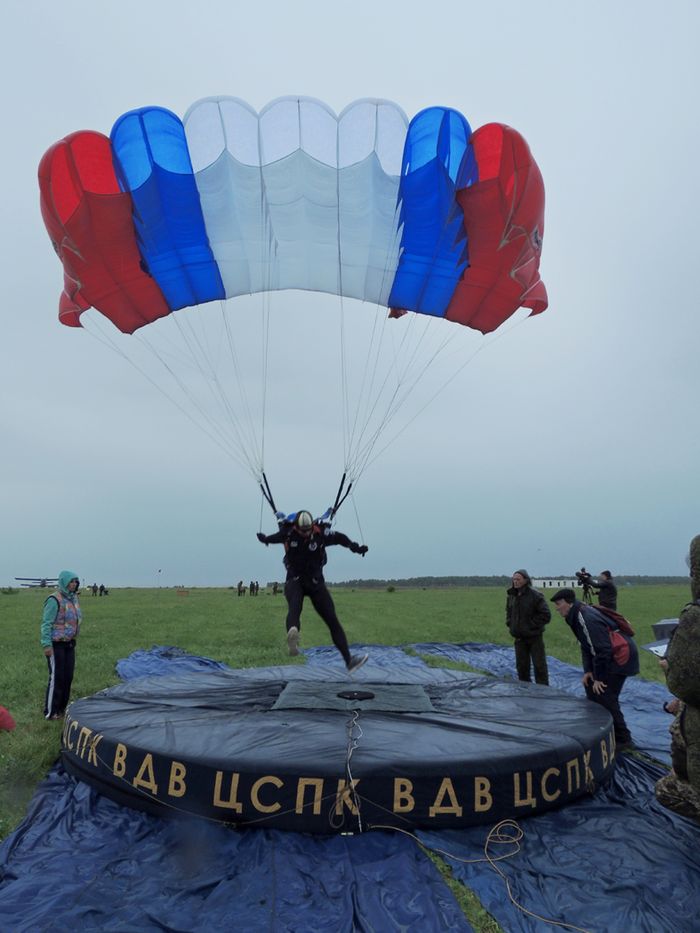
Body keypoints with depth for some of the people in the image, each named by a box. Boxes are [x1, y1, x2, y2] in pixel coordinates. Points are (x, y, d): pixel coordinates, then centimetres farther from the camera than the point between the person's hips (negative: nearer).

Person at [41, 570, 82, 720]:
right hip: (56, 645, -8)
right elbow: (46, 624, -17)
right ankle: (50, 712, 11)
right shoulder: (55, 600, -17)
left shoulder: (74, 598, 6)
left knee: (68, 677, 13)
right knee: (56, 677, -1)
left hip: (69, 644, 8)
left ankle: (61, 708, 26)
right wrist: (46, 644, -21)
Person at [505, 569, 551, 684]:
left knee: (539, 666, 2)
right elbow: (509, 613, 21)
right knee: (521, 666, 11)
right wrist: (510, 625, 7)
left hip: (534, 637, -5)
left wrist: (531, 625, -15)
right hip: (519, 638, 6)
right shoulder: (511, 596, 5)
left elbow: (546, 615, -14)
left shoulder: (535, 595, -14)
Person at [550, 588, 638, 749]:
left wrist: (598, 677, -17)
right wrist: (588, 671, 2)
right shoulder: (576, 617, 5)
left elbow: (602, 650, -26)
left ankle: (622, 739, 4)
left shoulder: (587, 618, -27)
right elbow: (586, 646, 11)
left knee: (605, 697, -9)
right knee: (590, 686, 14)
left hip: (621, 656, -10)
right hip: (611, 656, 10)